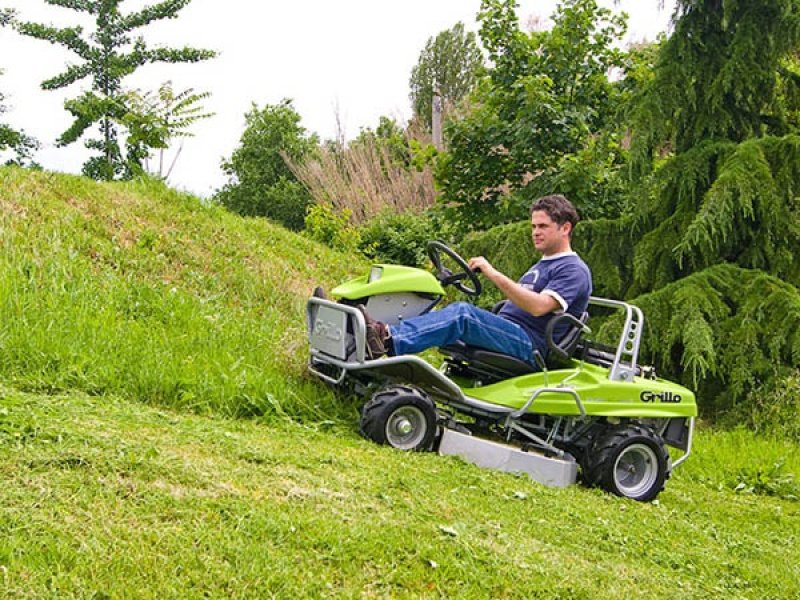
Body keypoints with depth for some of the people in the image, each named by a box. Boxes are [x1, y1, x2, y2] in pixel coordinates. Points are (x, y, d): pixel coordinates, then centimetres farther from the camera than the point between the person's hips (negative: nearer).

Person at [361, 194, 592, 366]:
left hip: (530, 346, -9)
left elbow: (539, 306, -20)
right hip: (507, 336, 9)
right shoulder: (542, 266, 31)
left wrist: (494, 275, -23)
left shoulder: (574, 270, -2)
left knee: (463, 313, -31)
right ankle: (387, 336, -32)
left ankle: (390, 342, -47)